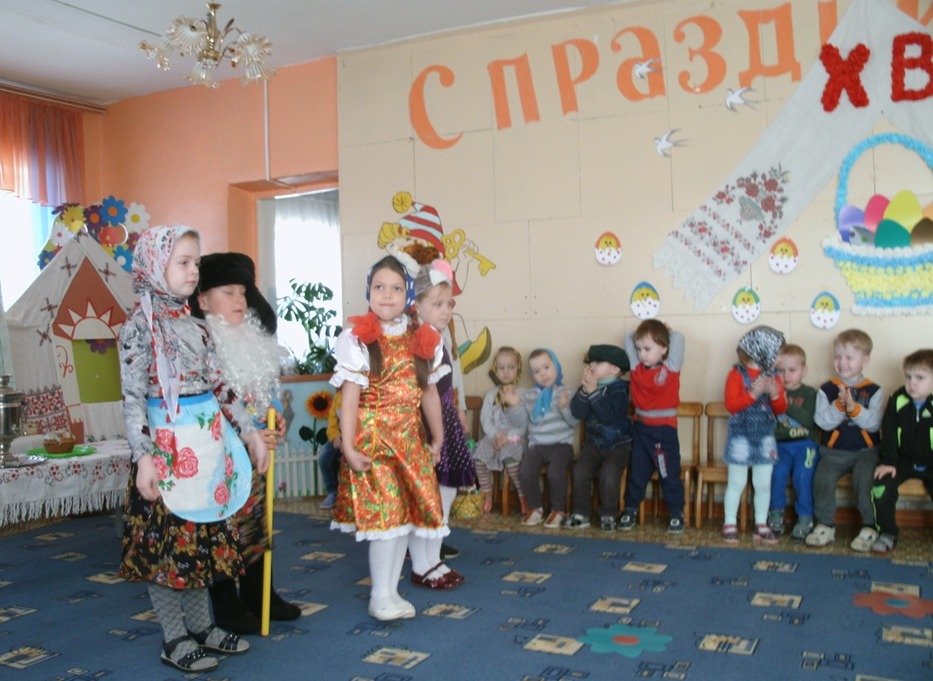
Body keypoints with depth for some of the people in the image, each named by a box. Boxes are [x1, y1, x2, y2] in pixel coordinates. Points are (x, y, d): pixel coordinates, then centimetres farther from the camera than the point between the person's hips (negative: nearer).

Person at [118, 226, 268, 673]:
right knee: (167, 539, 3)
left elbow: (220, 386, 14)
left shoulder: (196, 325, 11)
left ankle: (201, 625, 26)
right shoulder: (140, 324, -9)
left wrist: (250, 432, 13)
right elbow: (133, 397, -14)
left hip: (207, 444, 7)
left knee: (203, 534, 13)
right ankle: (174, 638, 15)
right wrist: (144, 455, -21)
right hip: (167, 446, -7)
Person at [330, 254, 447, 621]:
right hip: (373, 439, -5)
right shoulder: (358, 340, -7)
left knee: (407, 513, 8)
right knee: (384, 513, -5)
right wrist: (349, 447, -14)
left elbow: (429, 392, 12)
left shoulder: (421, 340, 5)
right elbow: (350, 397, -9)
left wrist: (437, 439, 16)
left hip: (410, 439, 5)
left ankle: (391, 590, 23)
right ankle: (380, 596, 10)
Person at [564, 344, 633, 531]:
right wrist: (585, 391, -22)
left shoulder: (619, 389, -12)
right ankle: (580, 514, -4)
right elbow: (577, 412, -10)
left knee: (608, 474, -27)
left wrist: (593, 392, -28)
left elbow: (609, 415, -27)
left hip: (618, 444, -4)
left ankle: (608, 515, -6)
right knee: (580, 470, -18)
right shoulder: (588, 386, 4)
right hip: (594, 442, 4)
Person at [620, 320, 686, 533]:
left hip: (664, 429, -4)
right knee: (636, 472, 13)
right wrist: (643, 332, 9)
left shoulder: (671, 367, -8)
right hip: (641, 429, 4)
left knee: (670, 474, 5)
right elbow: (628, 337, 7)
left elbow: (677, 337, -10)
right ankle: (630, 511, 23)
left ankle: (676, 514, 16)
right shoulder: (636, 367, 1)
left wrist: (664, 332, 6)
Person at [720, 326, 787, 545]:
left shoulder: (773, 377, 4)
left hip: (765, 439, 4)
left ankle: (761, 525, 21)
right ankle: (729, 524, 14)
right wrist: (754, 393, -26)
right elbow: (730, 404, -17)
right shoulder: (737, 374, -10)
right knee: (736, 483, 4)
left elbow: (781, 409, 6)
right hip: (740, 438, -4)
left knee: (763, 484, 8)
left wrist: (775, 395, -14)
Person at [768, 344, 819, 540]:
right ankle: (776, 513, -5)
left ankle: (805, 517, -6)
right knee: (778, 471, -27)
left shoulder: (809, 393, 7)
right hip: (780, 444, 1)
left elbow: (809, 421, -12)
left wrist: (785, 404, -21)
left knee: (802, 474, -26)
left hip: (804, 444, -1)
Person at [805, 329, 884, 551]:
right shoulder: (827, 389, 4)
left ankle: (870, 527, -9)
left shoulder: (873, 391, 2)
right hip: (834, 451, 1)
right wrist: (839, 406, -22)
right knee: (822, 478, -23)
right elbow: (823, 422, -7)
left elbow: (874, 423, -9)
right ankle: (825, 525, -5)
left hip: (866, 451, -1)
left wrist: (853, 408, -23)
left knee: (865, 478, -27)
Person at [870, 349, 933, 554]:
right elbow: (888, 434, -2)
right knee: (882, 482, -21)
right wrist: (888, 462, -9)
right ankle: (887, 533, -7)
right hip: (903, 461, 1)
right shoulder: (897, 400, -4)